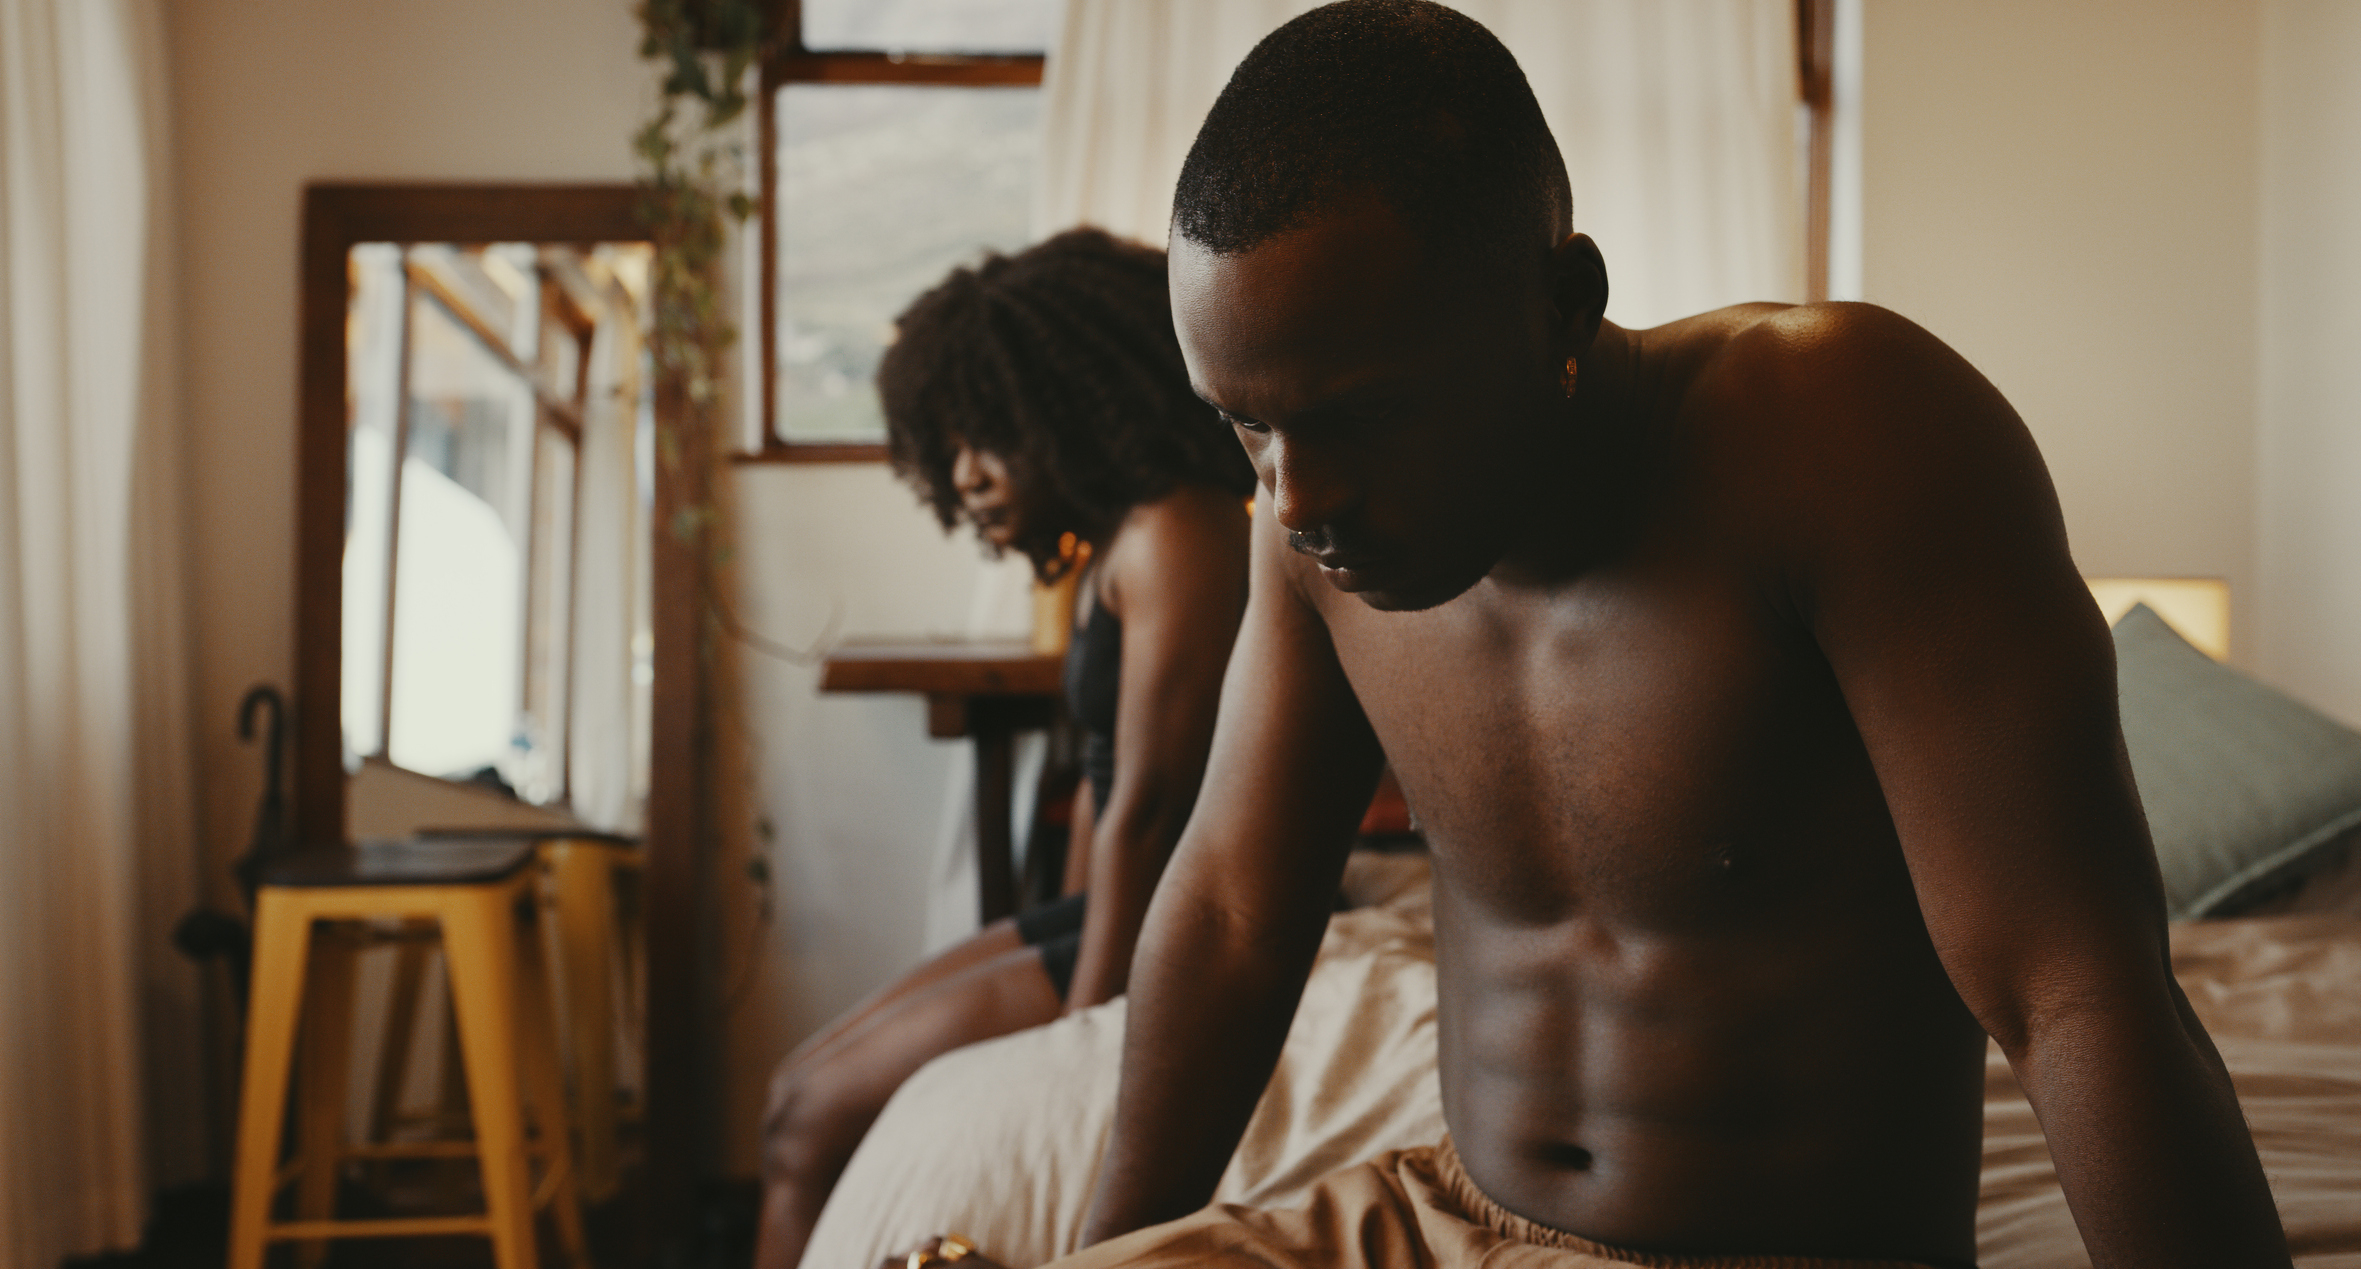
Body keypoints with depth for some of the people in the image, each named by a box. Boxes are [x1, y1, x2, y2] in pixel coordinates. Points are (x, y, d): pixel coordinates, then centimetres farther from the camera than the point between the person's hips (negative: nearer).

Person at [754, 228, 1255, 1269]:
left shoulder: (1176, 535, -17)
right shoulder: (1114, 543, 14)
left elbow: (1145, 810, -20)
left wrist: (1079, 1033, -18)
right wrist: (1062, 945, 12)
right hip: (1120, 918, 10)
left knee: (813, 1121, -9)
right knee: (803, 1084, 7)